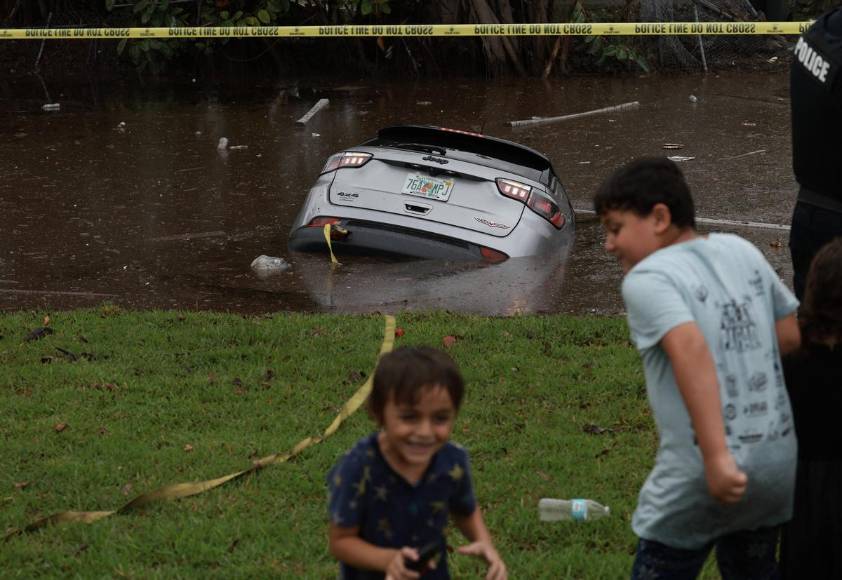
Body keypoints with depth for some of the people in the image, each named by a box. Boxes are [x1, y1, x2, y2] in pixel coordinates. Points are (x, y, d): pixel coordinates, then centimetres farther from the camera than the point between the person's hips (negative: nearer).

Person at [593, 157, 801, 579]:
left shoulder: (646, 278, -10)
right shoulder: (741, 251, 11)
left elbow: (691, 349, -26)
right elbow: (792, 337, 14)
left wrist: (717, 456, -31)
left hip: (700, 480, -7)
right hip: (780, 461, 7)